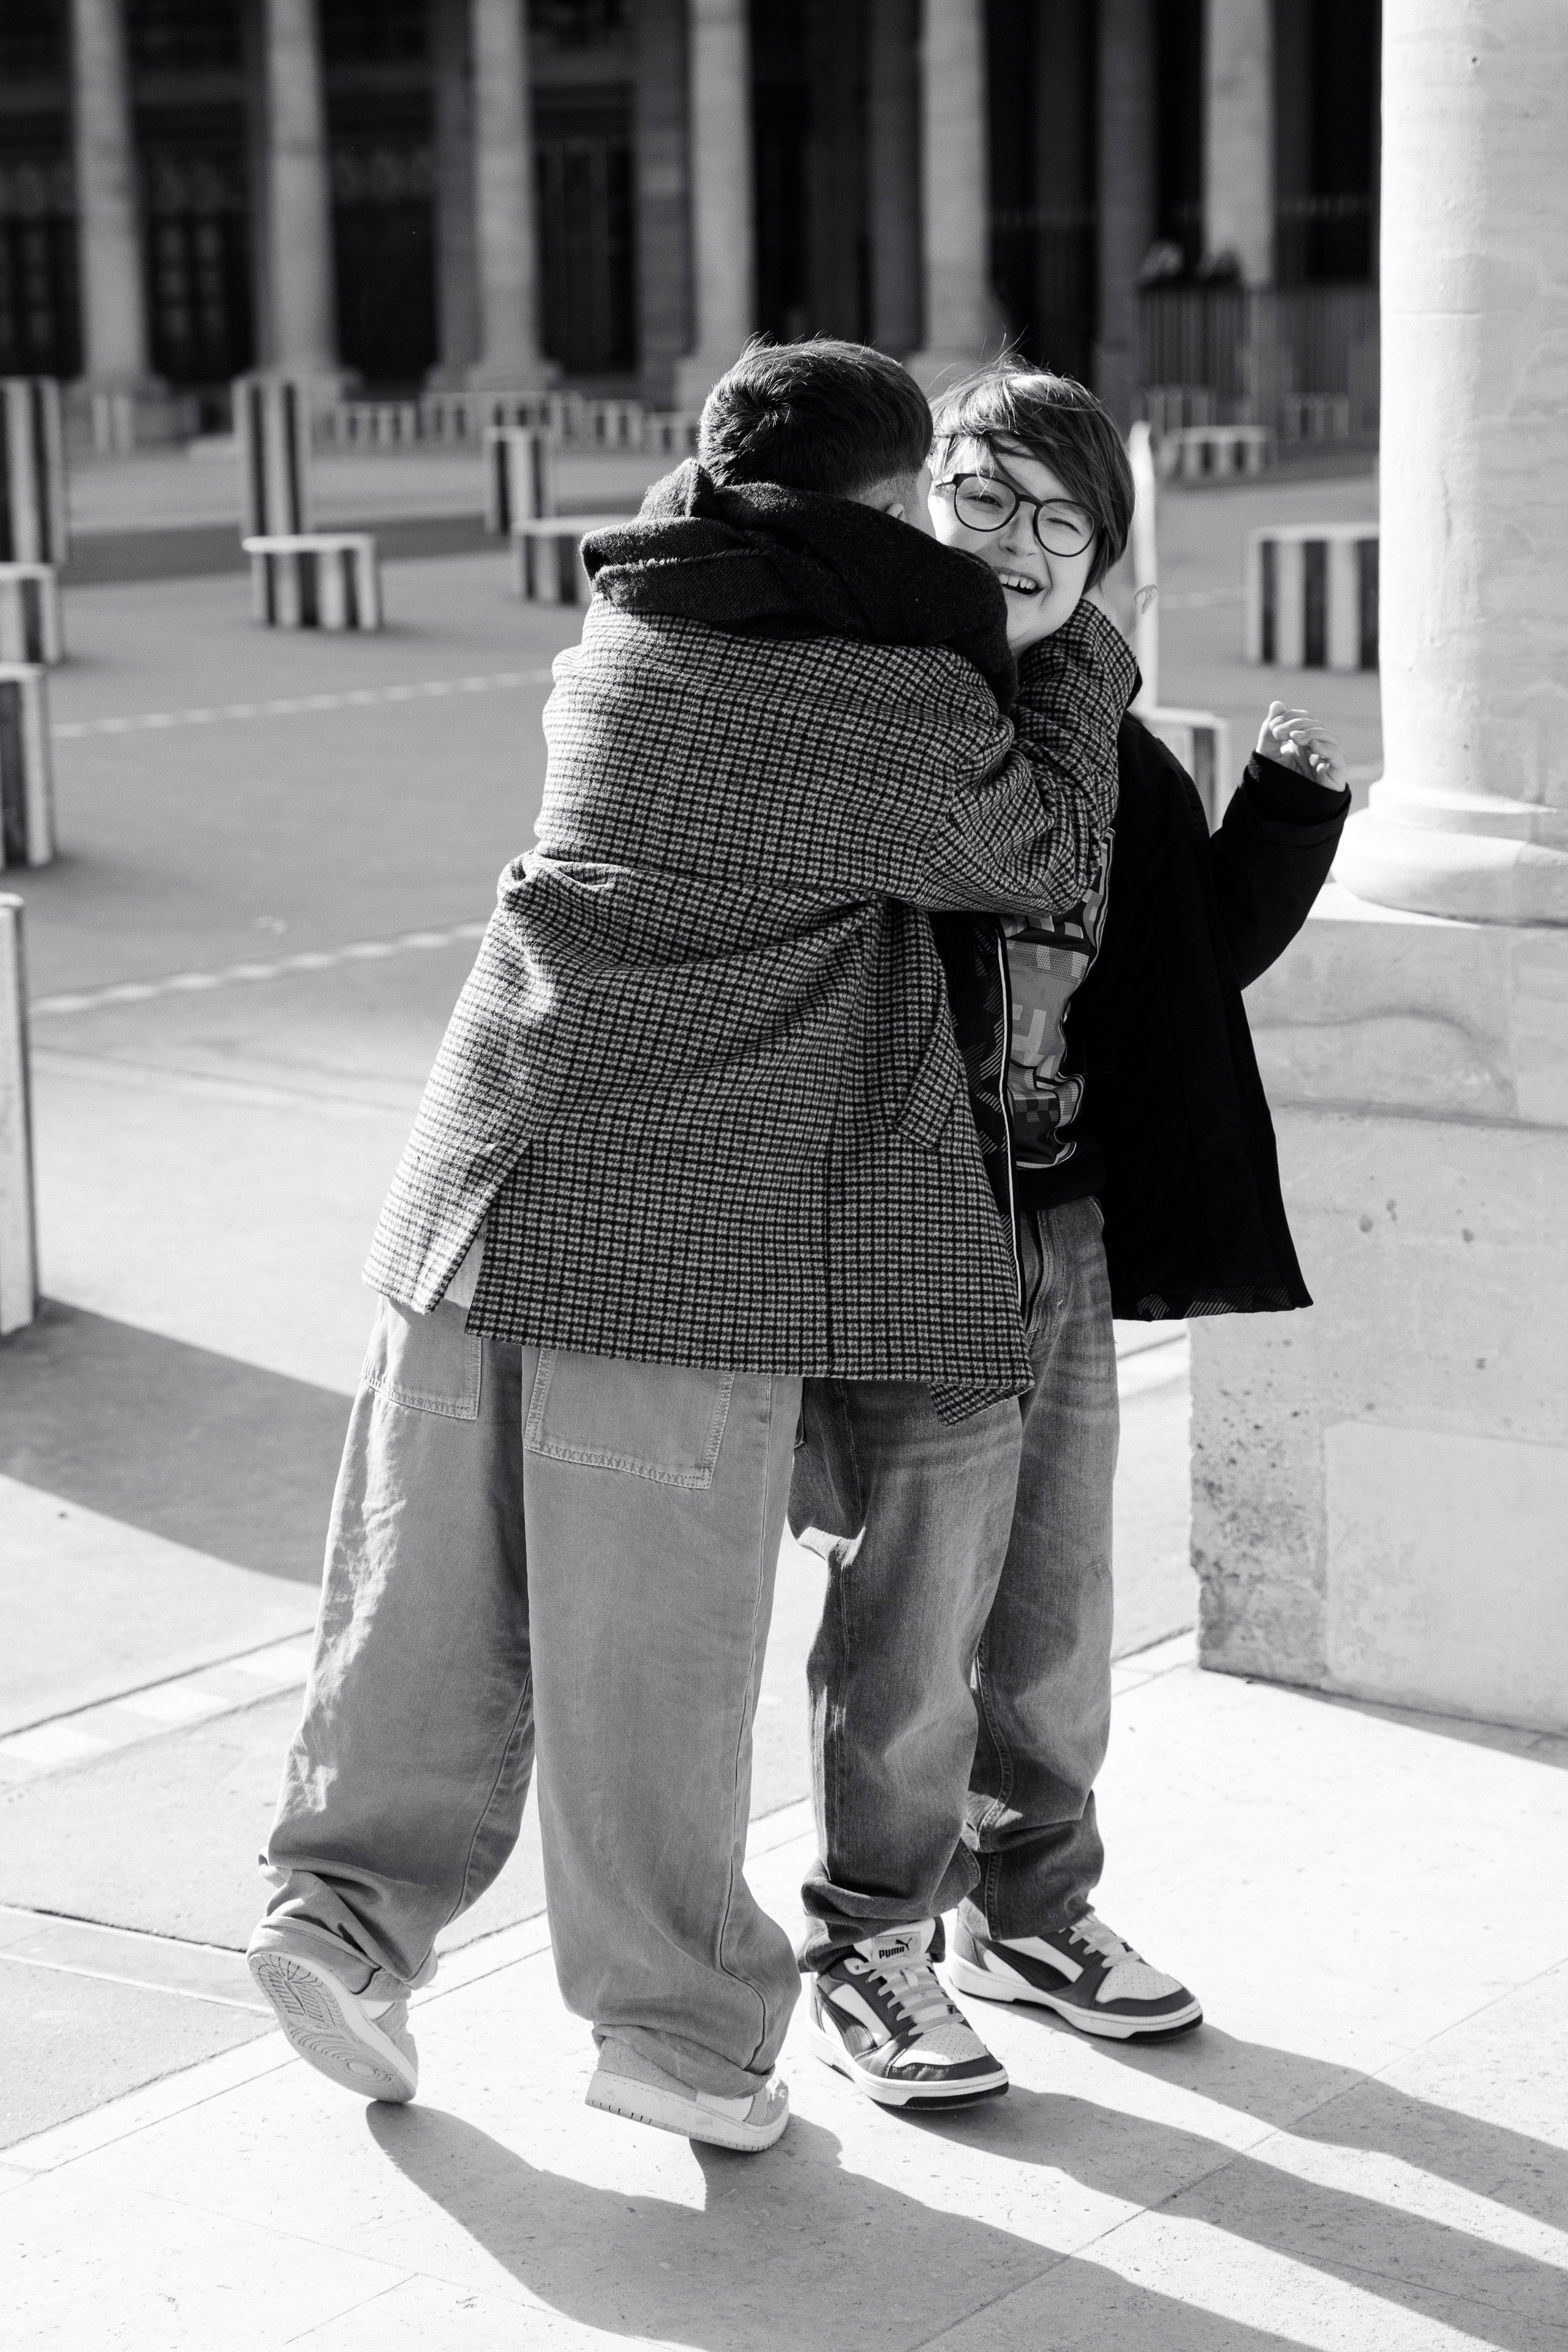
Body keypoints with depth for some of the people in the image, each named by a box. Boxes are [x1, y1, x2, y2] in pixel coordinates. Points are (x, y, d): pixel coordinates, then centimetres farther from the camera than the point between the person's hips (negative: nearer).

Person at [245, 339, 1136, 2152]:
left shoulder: (618, 633, 9)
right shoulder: (905, 703, -7)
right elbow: (1041, 859, 9)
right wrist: (1085, 660, 22)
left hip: (488, 1167, 5)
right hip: (696, 1221, -5)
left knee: (440, 1574, 16)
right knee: (655, 1631, 3)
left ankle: (346, 1892, 16)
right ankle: (672, 2017, 15)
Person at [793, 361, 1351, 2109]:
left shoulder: (1110, 752, 9)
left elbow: (1210, 948, 18)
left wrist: (1293, 812, 6)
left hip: (1068, 1227, 7)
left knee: (1055, 1598, 16)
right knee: (913, 1606, 0)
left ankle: (1030, 1912, 33)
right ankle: (865, 1951, 17)